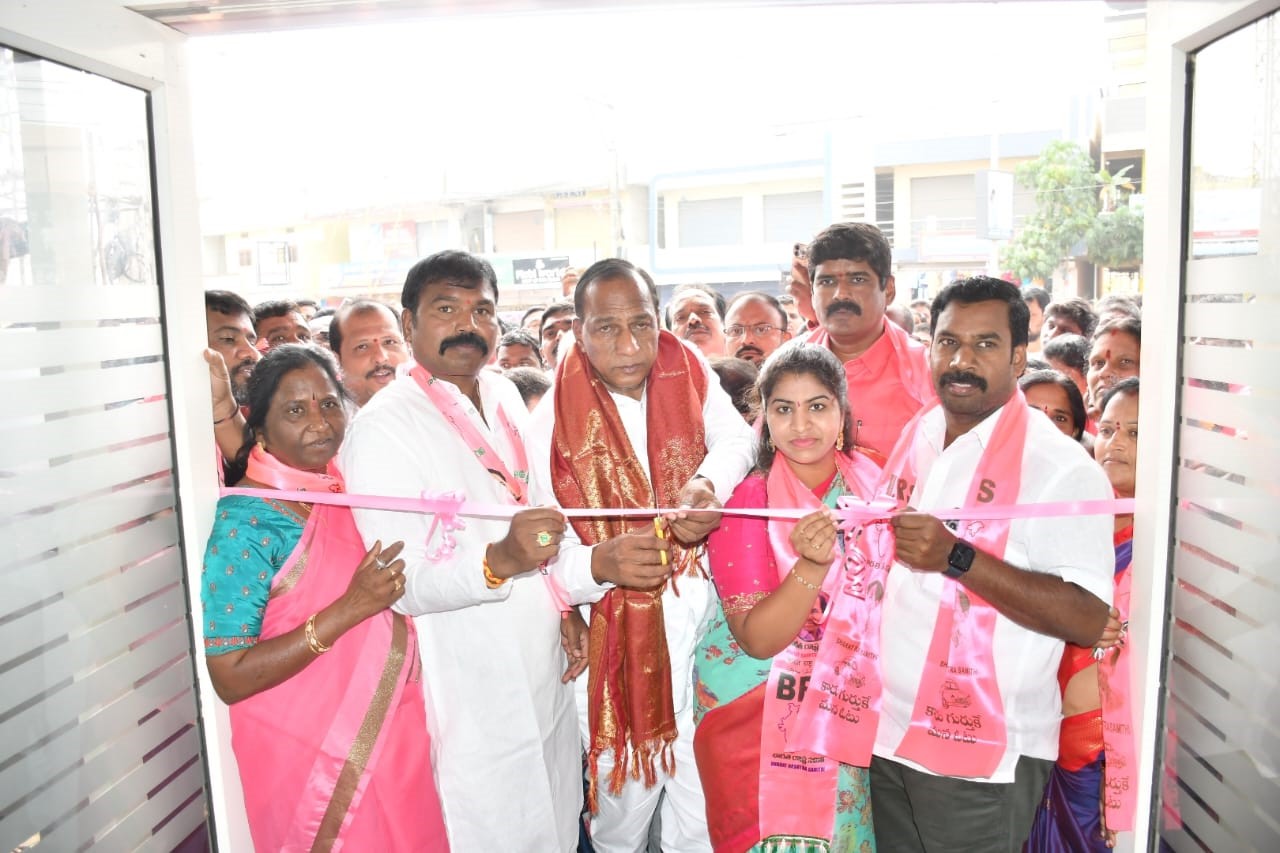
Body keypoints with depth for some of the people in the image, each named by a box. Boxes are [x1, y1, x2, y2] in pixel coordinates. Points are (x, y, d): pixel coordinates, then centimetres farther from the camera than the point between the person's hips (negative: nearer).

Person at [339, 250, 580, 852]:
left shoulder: (505, 396, 5)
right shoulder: (383, 426, -16)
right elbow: (403, 586, -20)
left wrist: (565, 604, 8)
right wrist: (501, 560, -36)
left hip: (546, 682, 7)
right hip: (470, 707, -6)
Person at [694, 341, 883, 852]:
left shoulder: (873, 482, -4)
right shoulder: (746, 501, -16)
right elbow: (757, 639, -22)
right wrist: (811, 565, -35)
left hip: (846, 708, 4)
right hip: (759, 710, -4)